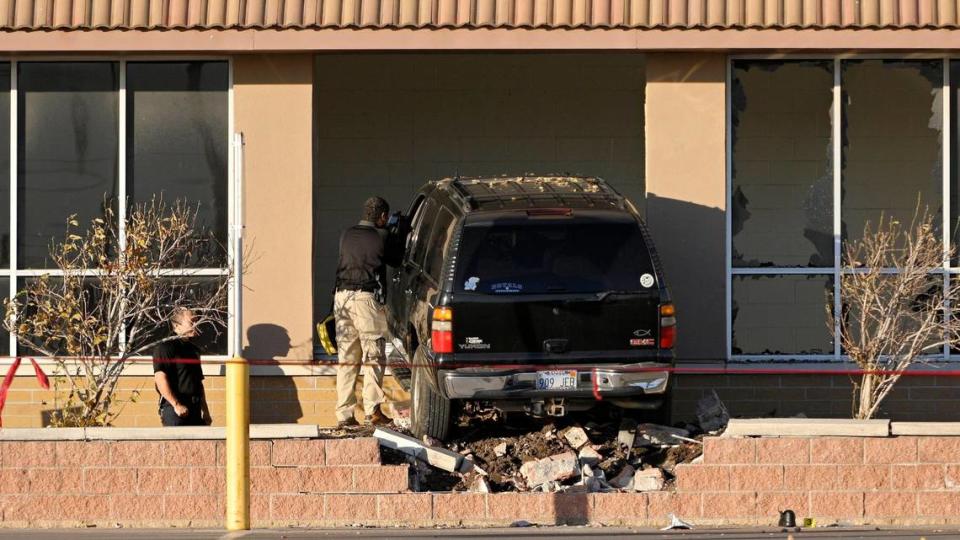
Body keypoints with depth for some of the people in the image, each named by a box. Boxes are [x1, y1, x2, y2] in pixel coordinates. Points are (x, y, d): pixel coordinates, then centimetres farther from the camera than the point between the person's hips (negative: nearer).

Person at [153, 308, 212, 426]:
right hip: (174, 408, -9)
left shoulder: (194, 350, 21)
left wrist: (205, 411, 19)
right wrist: (176, 405, -21)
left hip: (195, 408, 9)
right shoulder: (166, 348, -6)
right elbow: (160, 378, -17)